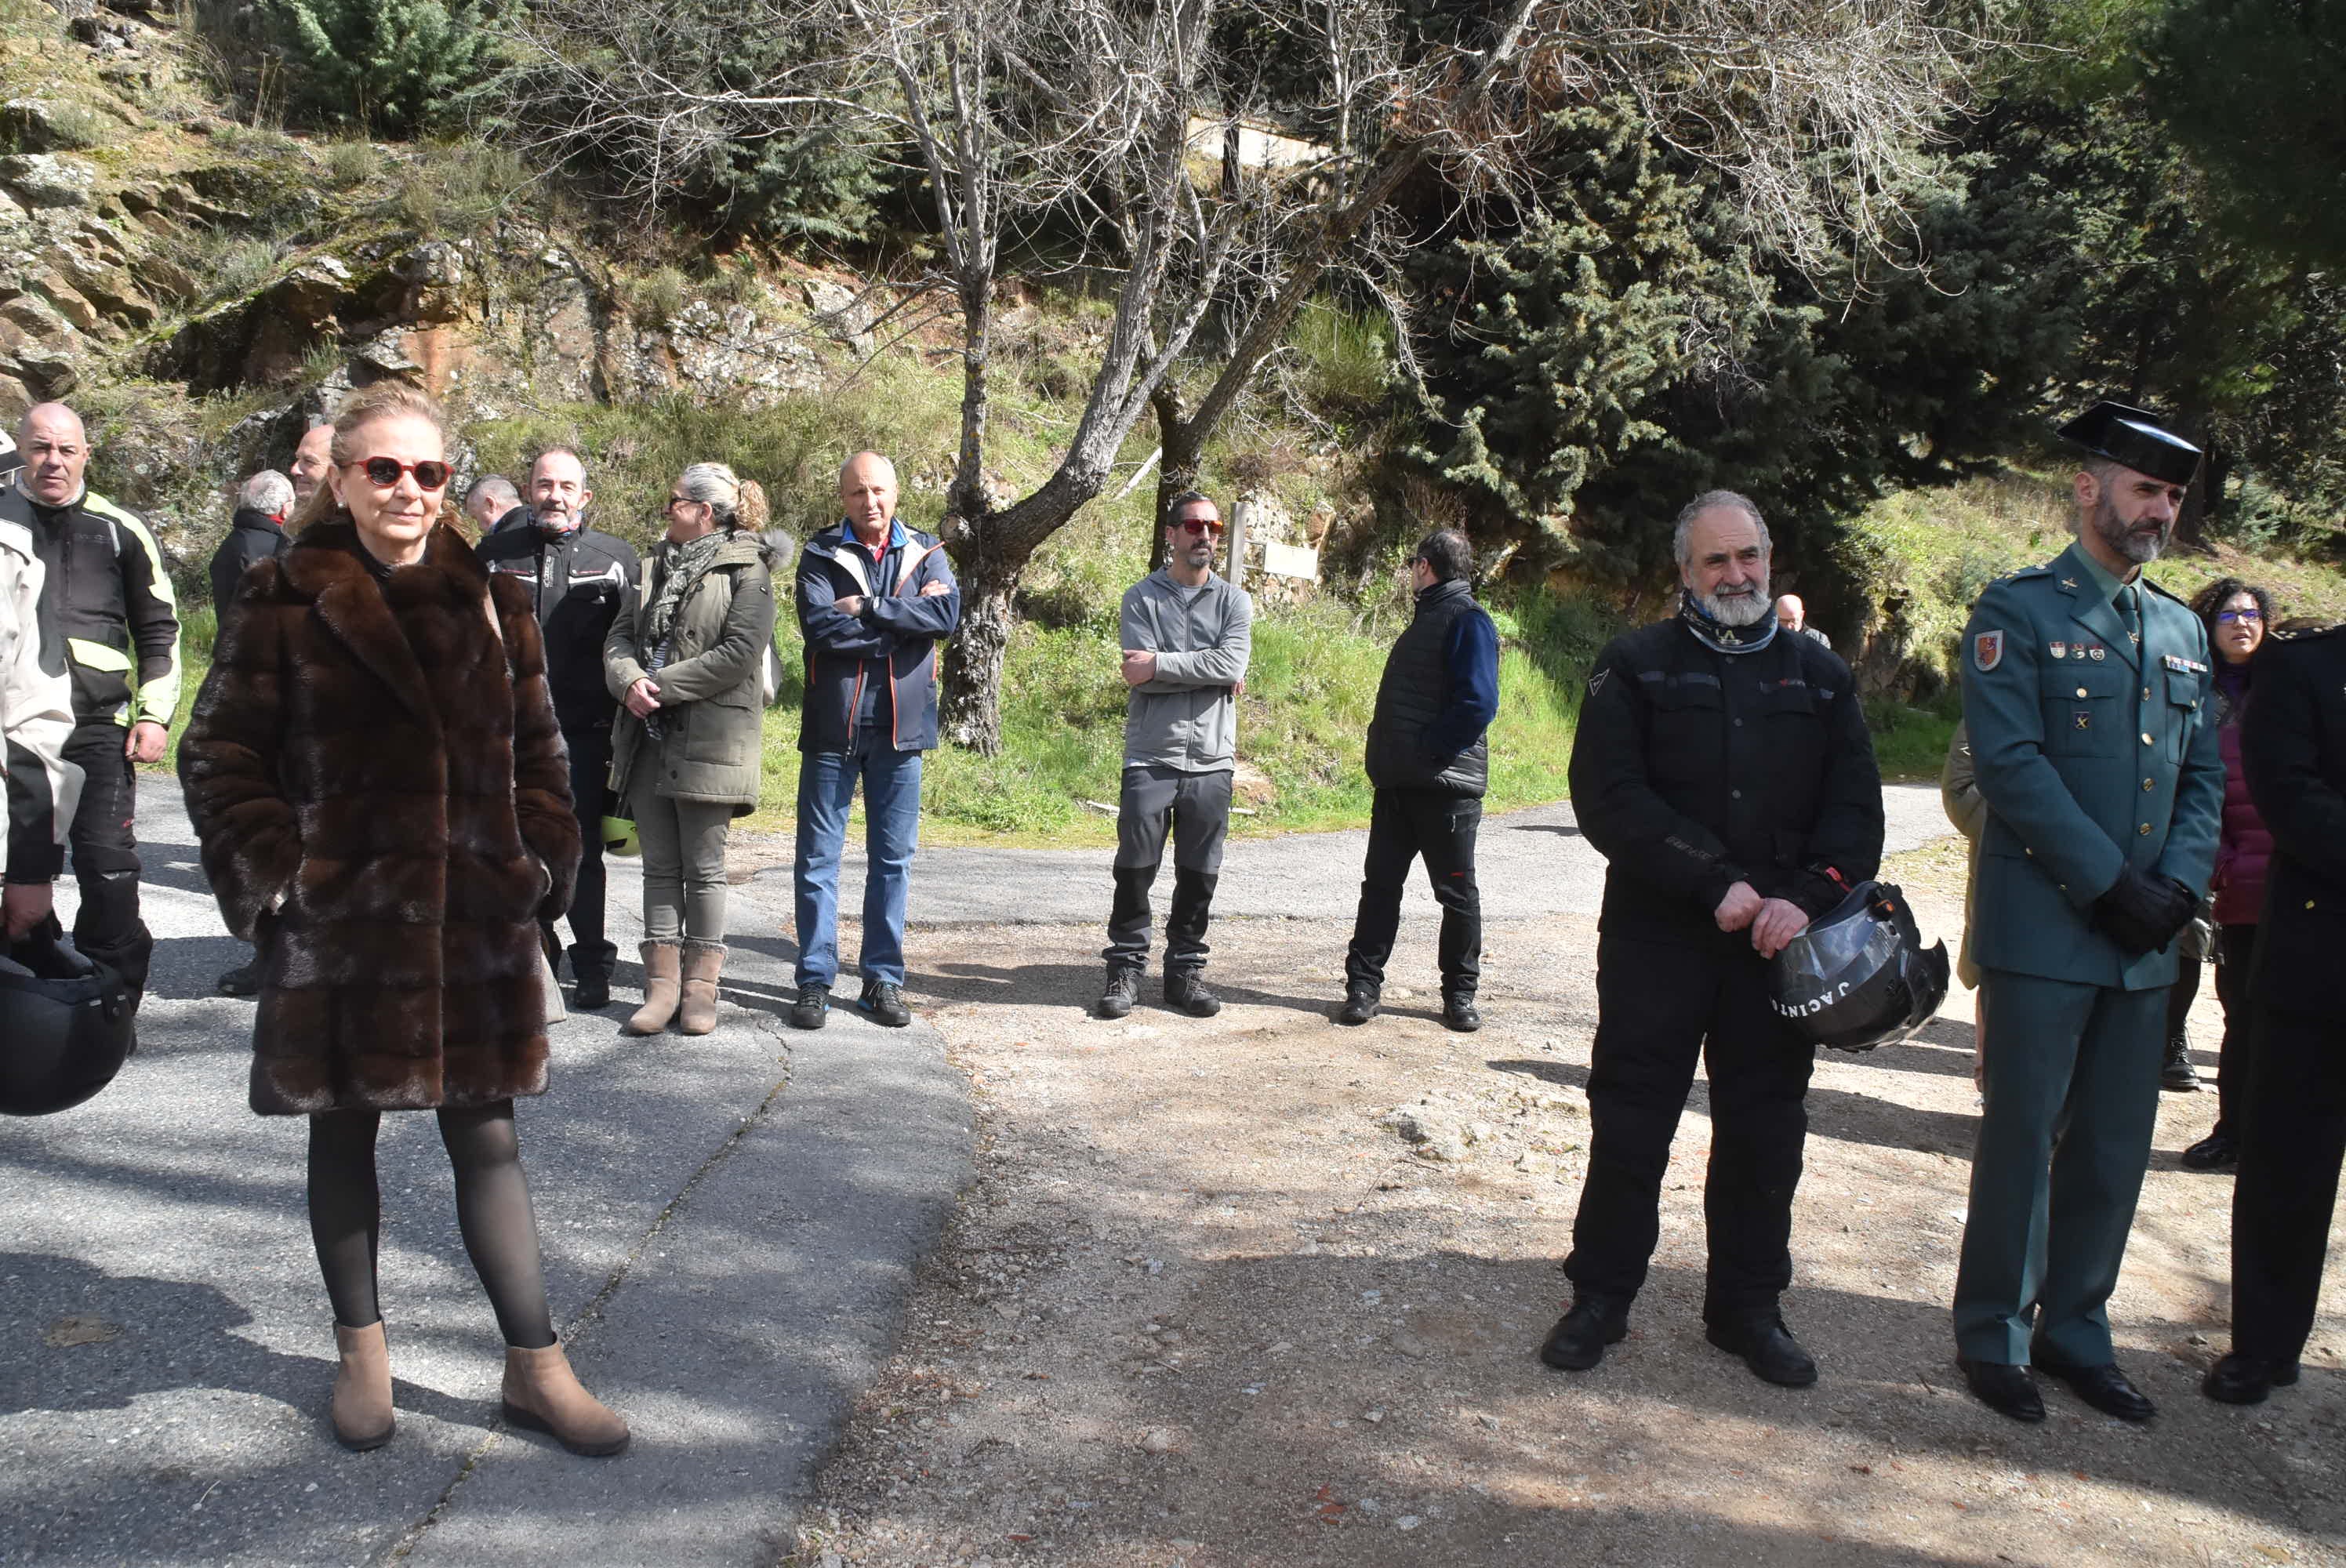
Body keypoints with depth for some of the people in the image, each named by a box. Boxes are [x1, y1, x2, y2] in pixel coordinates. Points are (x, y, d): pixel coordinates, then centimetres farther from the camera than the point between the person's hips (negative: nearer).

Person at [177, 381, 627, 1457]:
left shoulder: (491, 604, 6)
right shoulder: (284, 602, -4)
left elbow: (538, 752, 12)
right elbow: (219, 755, -2)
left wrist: (539, 865, 2)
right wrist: (273, 877, -10)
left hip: (476, 925, 2)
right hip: (337, 926, -2)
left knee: (486, 1136, 7)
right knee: (344, 1132, 14)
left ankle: (535, 1367, 16)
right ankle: (360, 1351, 32)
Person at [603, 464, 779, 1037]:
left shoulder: (747, 570, -4)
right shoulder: (657, 566, 18)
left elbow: (739, 655, -15)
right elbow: (620, 635, 10)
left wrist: (661, 685, -14)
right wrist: (630, 681, -11)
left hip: (709, 740, -6)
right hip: (649, 736, 6)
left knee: (703, 868, 1)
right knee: (660, 866, 7)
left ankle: (701, 985, 10)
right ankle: (663, 984, 12)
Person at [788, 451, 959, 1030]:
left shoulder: (925, 552, 8)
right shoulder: (821, 554, 3)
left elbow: (947, 615, -10)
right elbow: (819, 626, -14)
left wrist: (867, 607, -14)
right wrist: (904, 619, -11)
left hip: (900, 723, 2)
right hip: (833, 722, -1)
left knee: (893, 858, 7)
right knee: (818, 857, 2)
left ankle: (883, 979, 16)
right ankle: (815, 979, 10)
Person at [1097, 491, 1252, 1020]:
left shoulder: (1234, 601, 8)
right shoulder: (1141, 597, 4)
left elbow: (1233, 663, -11)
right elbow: (1140, 673, -10)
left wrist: (1161, 664, -13)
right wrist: (1209, 675, -9)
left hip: (1211, 761, 2)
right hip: (1150, 757, -1)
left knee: (1199, 876, 7)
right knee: (1134, 870, 0)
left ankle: (1186, 972, 19)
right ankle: (1125, 970, 12)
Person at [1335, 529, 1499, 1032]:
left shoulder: (1467, 621, -11)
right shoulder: (1426, 619, 16)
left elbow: (1477, 704, -22)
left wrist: (1425, 750, -19)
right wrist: (1382, 758, 9)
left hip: (1445, 784, -8)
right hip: (1396, 783, 8)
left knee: (1457, 892, 5)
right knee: (1380, 884, 8)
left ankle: (1460, 994, 16)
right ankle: (1363, 985, 14)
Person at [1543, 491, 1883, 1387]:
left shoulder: (1818, 674, 11)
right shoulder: (1637, 666, 2)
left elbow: (1856, 808, 4)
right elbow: (1609, 800, -9)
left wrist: (1805, 897, -13)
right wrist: (1717, 884, -16)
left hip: (1779, 944, 3)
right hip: (1657, 942, -2)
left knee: (1765, 1131, 10)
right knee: (1629, 1123, 4)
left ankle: (1748, 1308, 26)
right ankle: (1600, 1297, 19)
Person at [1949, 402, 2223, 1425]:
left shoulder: (2182, 632, 15)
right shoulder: (2018, 612, -4)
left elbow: (2205, 776, 14)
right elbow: (2010, 763, -13)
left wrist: (2178, 886, -4)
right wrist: (2112, 886, -16)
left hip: (2145, 941, 6)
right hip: (2043, 930, -6)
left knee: (2115, 1148, 11)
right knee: (2023, 1141, 1)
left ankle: (2074, 1330, 26)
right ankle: (1994, 1338, 16)